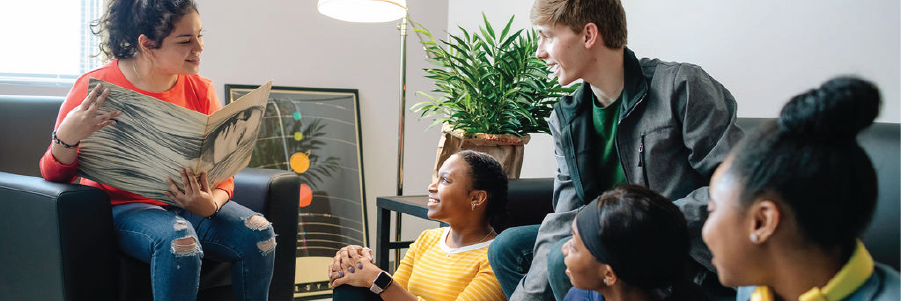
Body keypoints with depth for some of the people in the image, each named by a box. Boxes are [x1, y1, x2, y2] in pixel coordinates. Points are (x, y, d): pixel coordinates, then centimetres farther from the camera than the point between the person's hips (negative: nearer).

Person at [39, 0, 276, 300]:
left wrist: (211, 204, -21)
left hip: (190, 204, 4)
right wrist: (67, 136, -28)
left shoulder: (201, 90, 3)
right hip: (122, 205, -4)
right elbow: (54, 174, -5)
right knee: (178, 240, -36)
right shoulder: (97, 87, -7)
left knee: (258, 232, -21)